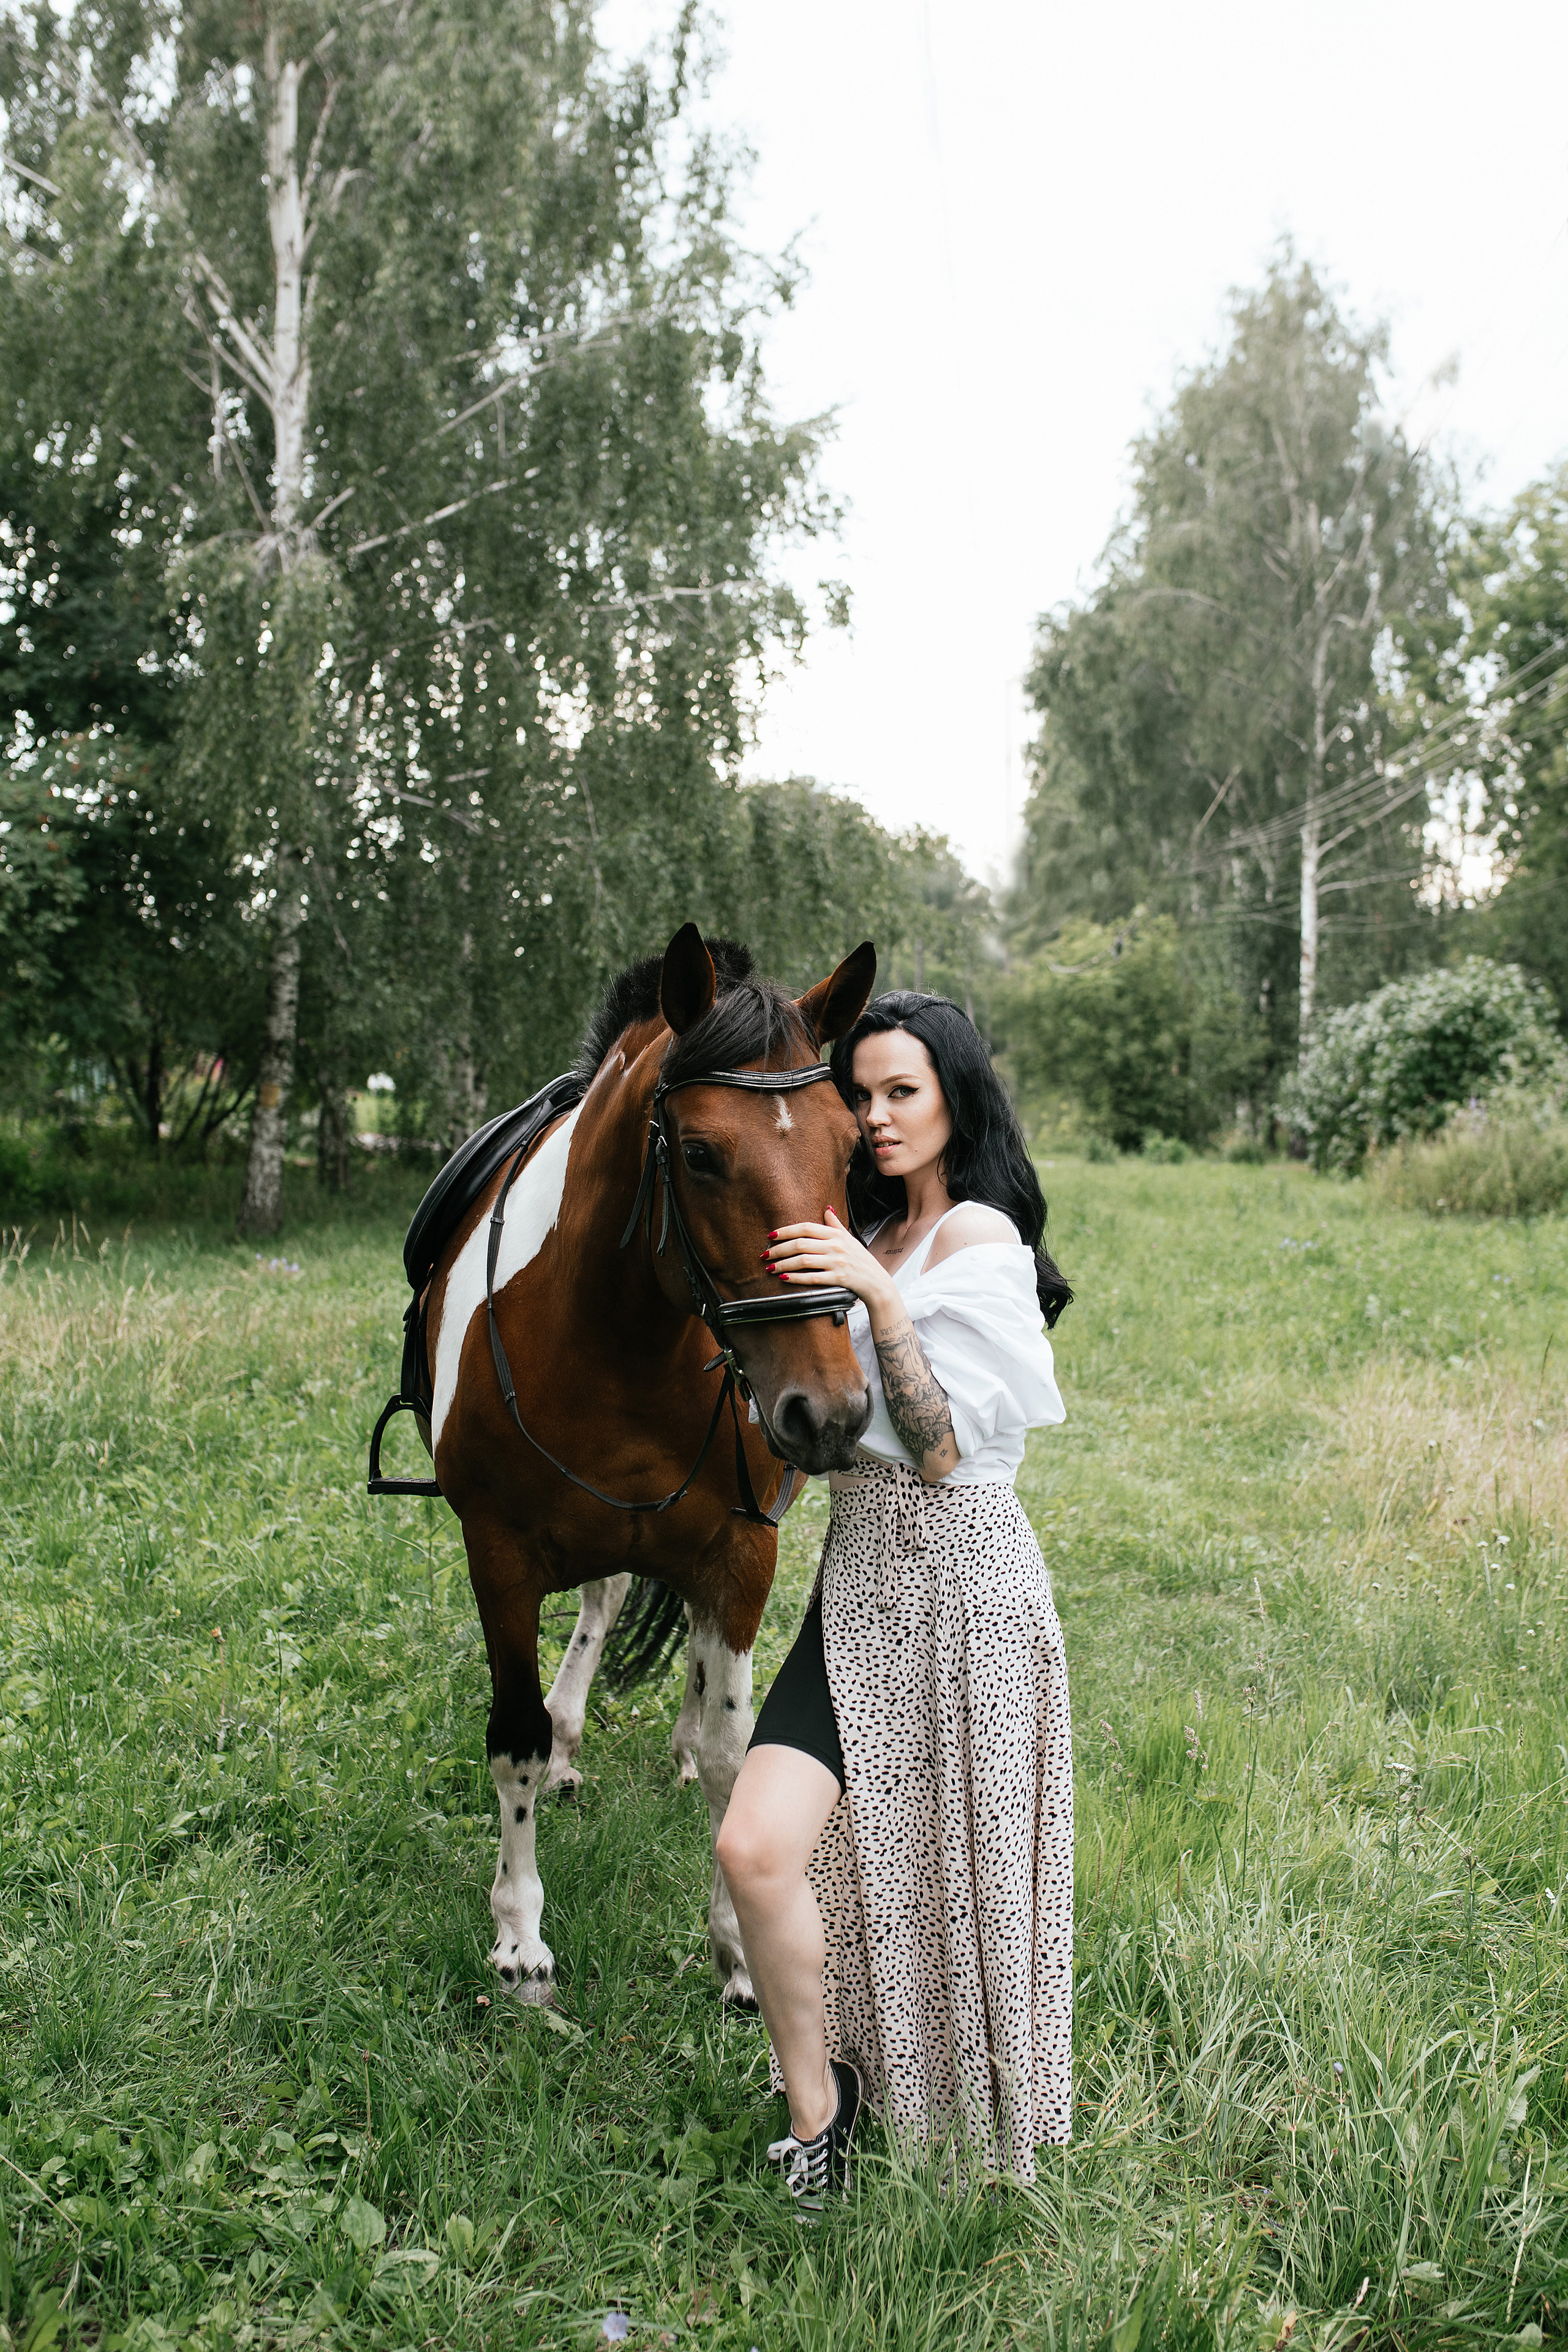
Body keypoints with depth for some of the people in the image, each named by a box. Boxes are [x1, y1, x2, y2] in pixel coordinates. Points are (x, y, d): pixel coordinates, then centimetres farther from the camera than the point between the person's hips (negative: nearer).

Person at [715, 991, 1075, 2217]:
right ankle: (819, 2108, 14)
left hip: (958, 1575, -7)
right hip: (860, 1575, 7)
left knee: (952, 1876, 8)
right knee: (758, 1846, -7)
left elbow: (944, 1450, -17)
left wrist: (878, 1299, -25)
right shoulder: (875, 1232, 14)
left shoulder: (978, 1235, -11)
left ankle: (987, 2138, 33)